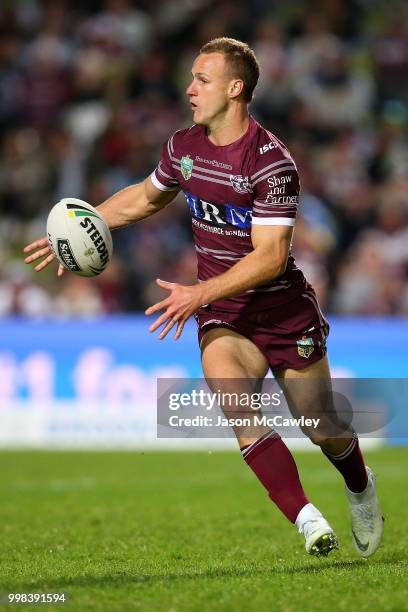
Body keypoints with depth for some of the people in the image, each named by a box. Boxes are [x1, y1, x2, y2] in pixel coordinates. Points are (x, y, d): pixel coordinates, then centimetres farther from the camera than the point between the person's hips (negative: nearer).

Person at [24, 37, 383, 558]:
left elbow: (270, 256, -26)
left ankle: (360, 489, 40)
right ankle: (307, 521, -21)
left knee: (323, 432, 6)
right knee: (238, 413, -23)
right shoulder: (183, 147, 0)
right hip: (223, 316, 4)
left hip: (284, 310, -4)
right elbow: (145, 197, 21)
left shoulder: (272, 163, -21)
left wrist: (199, 294, -32)